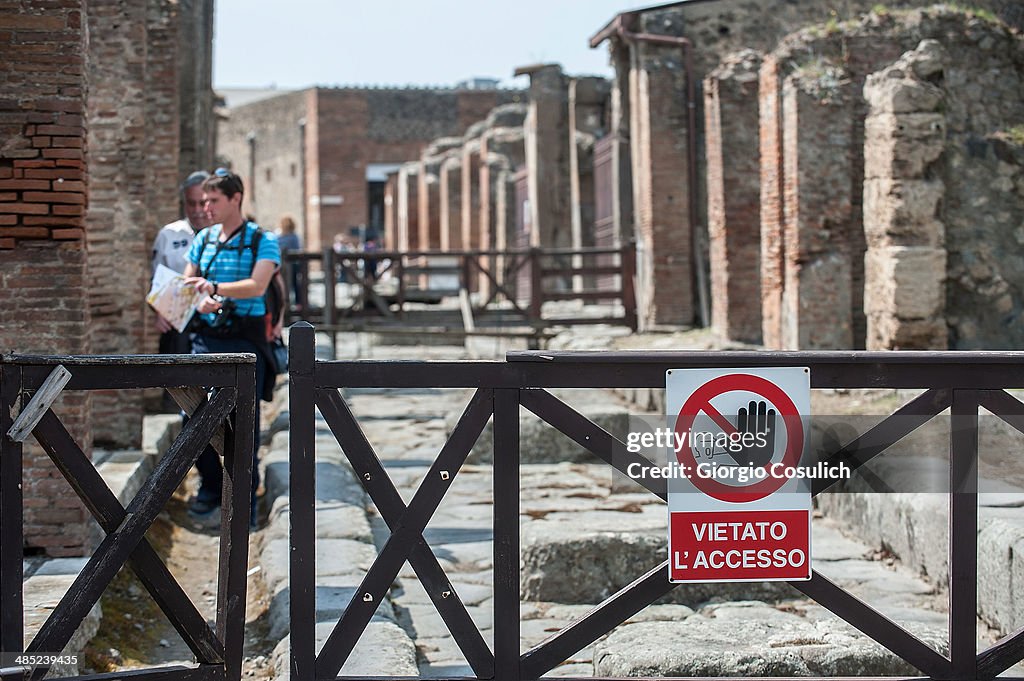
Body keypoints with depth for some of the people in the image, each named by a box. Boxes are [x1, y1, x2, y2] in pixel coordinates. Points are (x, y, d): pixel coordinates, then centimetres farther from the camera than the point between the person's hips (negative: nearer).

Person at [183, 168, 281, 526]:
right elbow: (186, 285, 14)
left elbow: (257, 285, -17)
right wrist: (199, 303, -9)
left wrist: (215, 288, -31)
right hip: (207, 337, 4)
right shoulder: (203, 239, 12)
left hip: (245, 339, -4)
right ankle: (210, 487, 17)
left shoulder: (262, 241, -2)